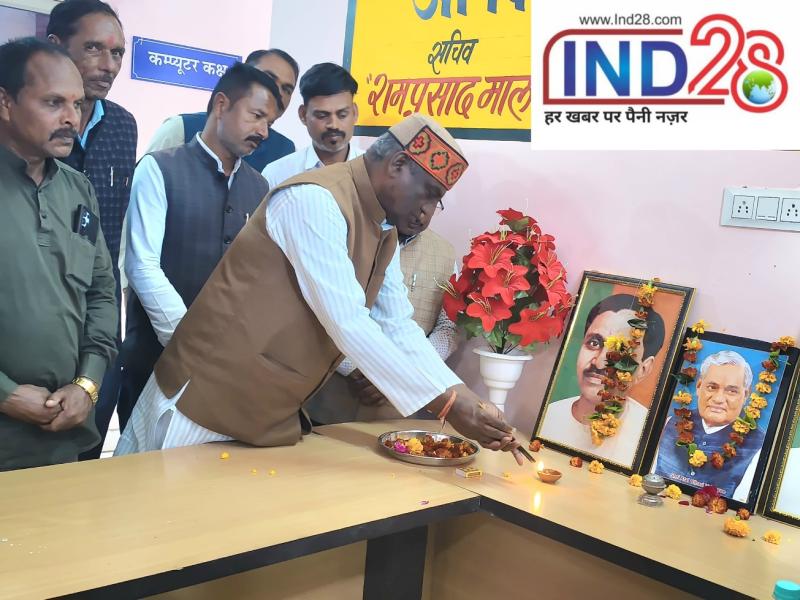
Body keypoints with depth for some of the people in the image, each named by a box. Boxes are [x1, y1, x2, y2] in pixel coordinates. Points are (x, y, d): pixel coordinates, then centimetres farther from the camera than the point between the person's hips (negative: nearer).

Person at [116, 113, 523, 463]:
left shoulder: (385, 234, 8)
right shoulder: (315, 201, -20)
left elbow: (399, 328, 10)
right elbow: (347, 323, -26)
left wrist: (467, 400, -2)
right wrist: (446, 401, -23)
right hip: (207, 395, -8)